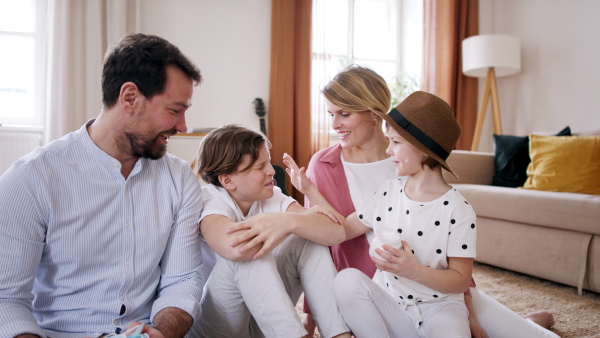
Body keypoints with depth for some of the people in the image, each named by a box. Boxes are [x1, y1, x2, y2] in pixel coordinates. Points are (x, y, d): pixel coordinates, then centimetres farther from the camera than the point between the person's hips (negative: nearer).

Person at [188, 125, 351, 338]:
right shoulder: (210, 203, -20)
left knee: (310, 237, -12)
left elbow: (336, 232, -18)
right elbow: (235, 248, -45)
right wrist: (307, 217, -28)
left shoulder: (273, 198, -5)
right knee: (248, 254, -32)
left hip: (266, 319, 6)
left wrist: (289, 221, -40)